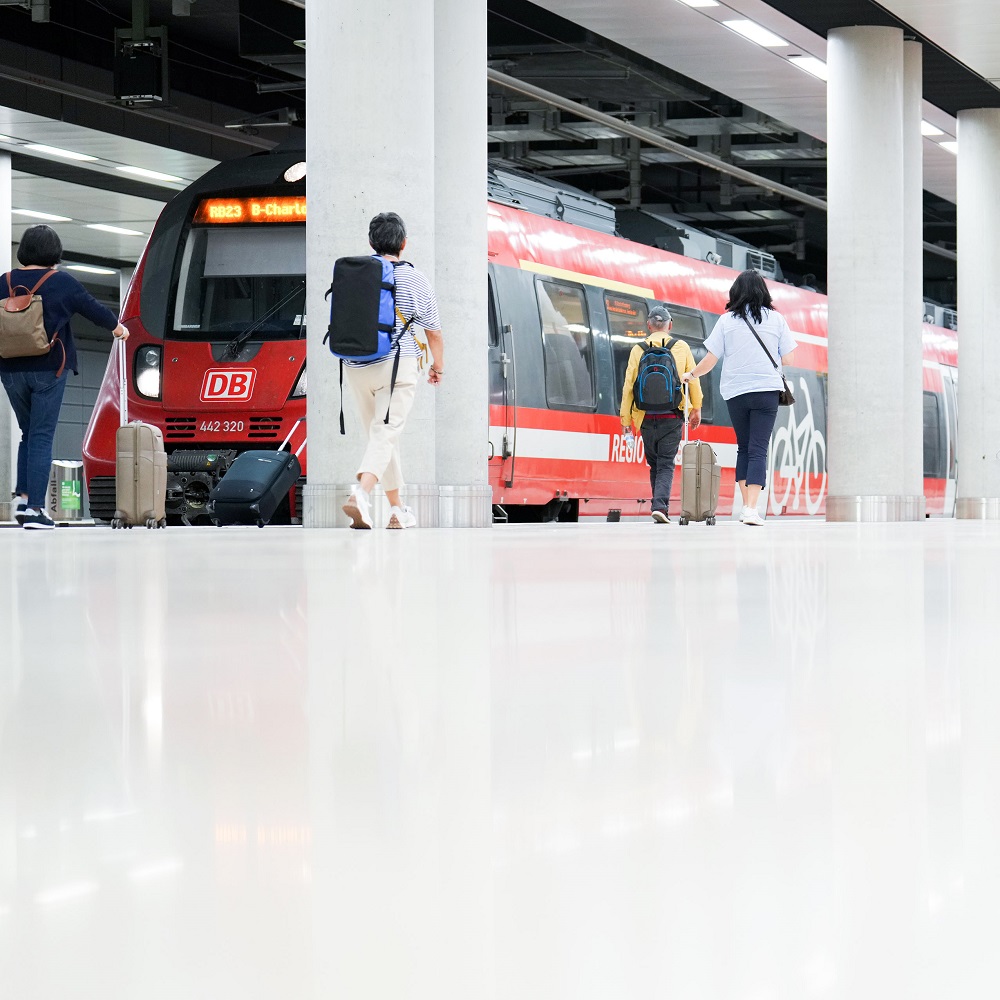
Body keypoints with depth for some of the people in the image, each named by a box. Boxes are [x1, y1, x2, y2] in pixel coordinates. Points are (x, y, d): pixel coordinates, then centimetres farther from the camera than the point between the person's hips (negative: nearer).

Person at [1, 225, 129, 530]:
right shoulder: (61, 282, -4)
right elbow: (92, 308, 5)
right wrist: (118, 327, 23)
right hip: (48, 368, -3)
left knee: (28, 433, 19)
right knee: (42, 437, -1)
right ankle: (35, 509, -6)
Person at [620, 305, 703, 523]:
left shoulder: (638, 350, 1)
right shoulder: (681, 348, 1)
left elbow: (628, 385, 0)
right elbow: (693, 380, 4)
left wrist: (626, 418, 5)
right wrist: (696, 409, 16)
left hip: (646, 417, 1)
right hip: (672, 417, -1)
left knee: (654, 464, 14)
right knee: (666, 464, 0)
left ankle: (660, 506, 17)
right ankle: (660, 505, -18)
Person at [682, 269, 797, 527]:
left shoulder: (726, 320, 2)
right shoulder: (776, 319, 3)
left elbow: (710, 360, 1)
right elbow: (787, 359, 4)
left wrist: (692, 374, 20)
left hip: (735, 391, 1)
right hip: (767, 389, -1)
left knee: (743, 448, 15)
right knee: (758, 450, -4)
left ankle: (746, 505, 13)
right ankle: (752, 509, -15)